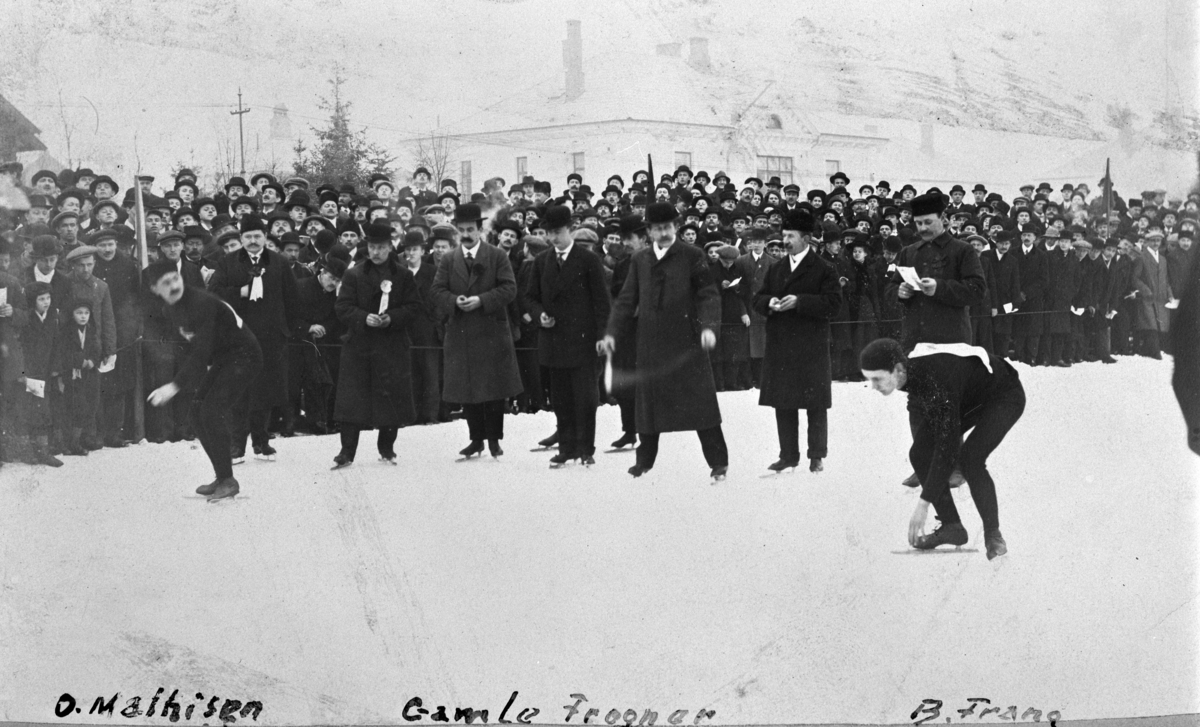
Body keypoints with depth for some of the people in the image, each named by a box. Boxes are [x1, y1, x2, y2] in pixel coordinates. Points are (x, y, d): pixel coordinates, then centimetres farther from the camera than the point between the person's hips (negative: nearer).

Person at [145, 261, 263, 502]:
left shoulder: (201, 303, -27)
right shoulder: (170, 310, 2)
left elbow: (201, 351, -33)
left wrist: (175, 386, -35)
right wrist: (186, 381, 9)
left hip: (243, 356, -9)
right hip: (221, 360, 9)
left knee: (212, 412, -20)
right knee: (198, 412, 4)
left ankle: (228, 481, -11)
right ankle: (221, 478, 15)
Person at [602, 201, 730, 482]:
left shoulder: (691, 256, -1)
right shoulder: (640, 260, 11)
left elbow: (709, 295, -4)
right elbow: (627, 299, 11)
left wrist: (709, 326, -20)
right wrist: (612, 331, 1)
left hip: (686, 340, -3)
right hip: (651, 342, 4)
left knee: (700, 401, -3)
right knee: (649, 402, 8)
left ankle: (718, 461, 4)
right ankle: (645, 460, 20)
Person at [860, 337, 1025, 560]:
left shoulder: (937, 382, -41)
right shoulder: (909, 371, -18)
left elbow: (947, 446, -40)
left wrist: (924, 504, -39)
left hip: (1006, 396, -8)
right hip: (967, 398, 8)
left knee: (970, 458, -29)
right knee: (920, 452, -9)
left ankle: (993, 535, -11)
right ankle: (951, 526, 1)